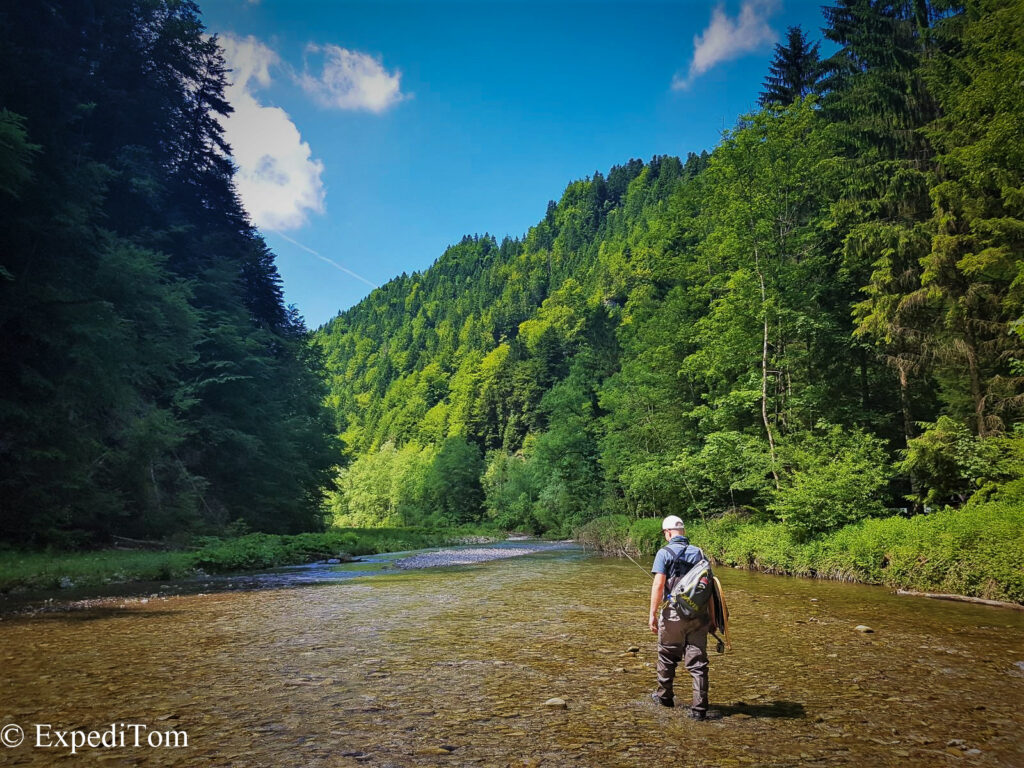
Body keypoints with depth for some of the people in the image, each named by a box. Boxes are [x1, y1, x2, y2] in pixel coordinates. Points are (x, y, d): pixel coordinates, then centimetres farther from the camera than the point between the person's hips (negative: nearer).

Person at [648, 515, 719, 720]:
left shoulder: (665, 553, -7)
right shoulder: (699, 552, 8)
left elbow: (658, 584, -15)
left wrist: (653, 613, -12)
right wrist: (711, 615, 18)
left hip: (674, 613, -3)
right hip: (699, 615, 4)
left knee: (667, 656, 16)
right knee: (698, 661, 6)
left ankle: (664, 696, 32)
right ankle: (699, 708, 4)